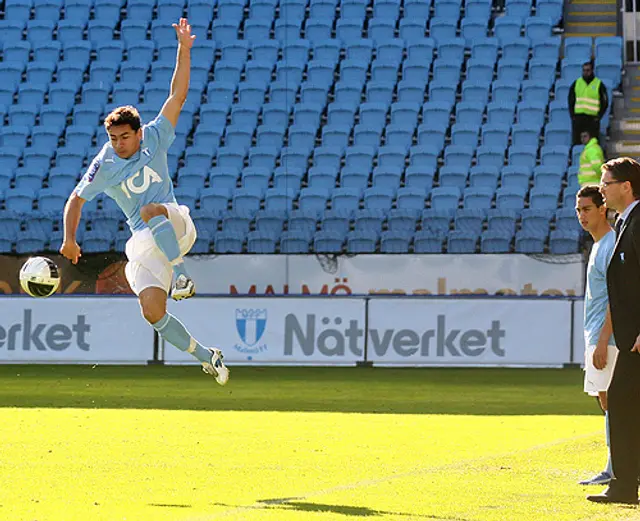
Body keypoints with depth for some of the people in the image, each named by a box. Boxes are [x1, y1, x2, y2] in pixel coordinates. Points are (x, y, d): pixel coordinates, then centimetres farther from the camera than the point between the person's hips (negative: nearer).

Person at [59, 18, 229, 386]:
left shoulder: (155, 138, -4)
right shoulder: (104, 166, -3)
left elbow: (178, 95, -9)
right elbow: (77, 200, 7)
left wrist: (184, 49, -18)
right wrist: (70, 238, -6)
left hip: (177, 225, -2)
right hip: (144, 243, 2)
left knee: (153, 212, -38)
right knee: (152, 311, -12)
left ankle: (181, 275, -27)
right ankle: (205, 356, 5)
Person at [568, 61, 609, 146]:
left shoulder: (599, 85, 2)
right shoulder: (576, 83, 11)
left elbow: (605, 103, 4)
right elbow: (571, 101, 15)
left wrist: (598, 117, -5)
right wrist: (572, 115, 3)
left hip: (592, 119, -3)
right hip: (578, 118, 3)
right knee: (577, 142, 1)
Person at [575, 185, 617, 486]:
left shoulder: (612, 245, -12)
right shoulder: (598, 245, 18)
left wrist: (603, 342, -22)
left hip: (606, 338, -10)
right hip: (597, 338, 10)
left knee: (609, 400, -10)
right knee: (607, 402, 10)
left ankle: (615, 471, -9)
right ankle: (615, 470, 12)